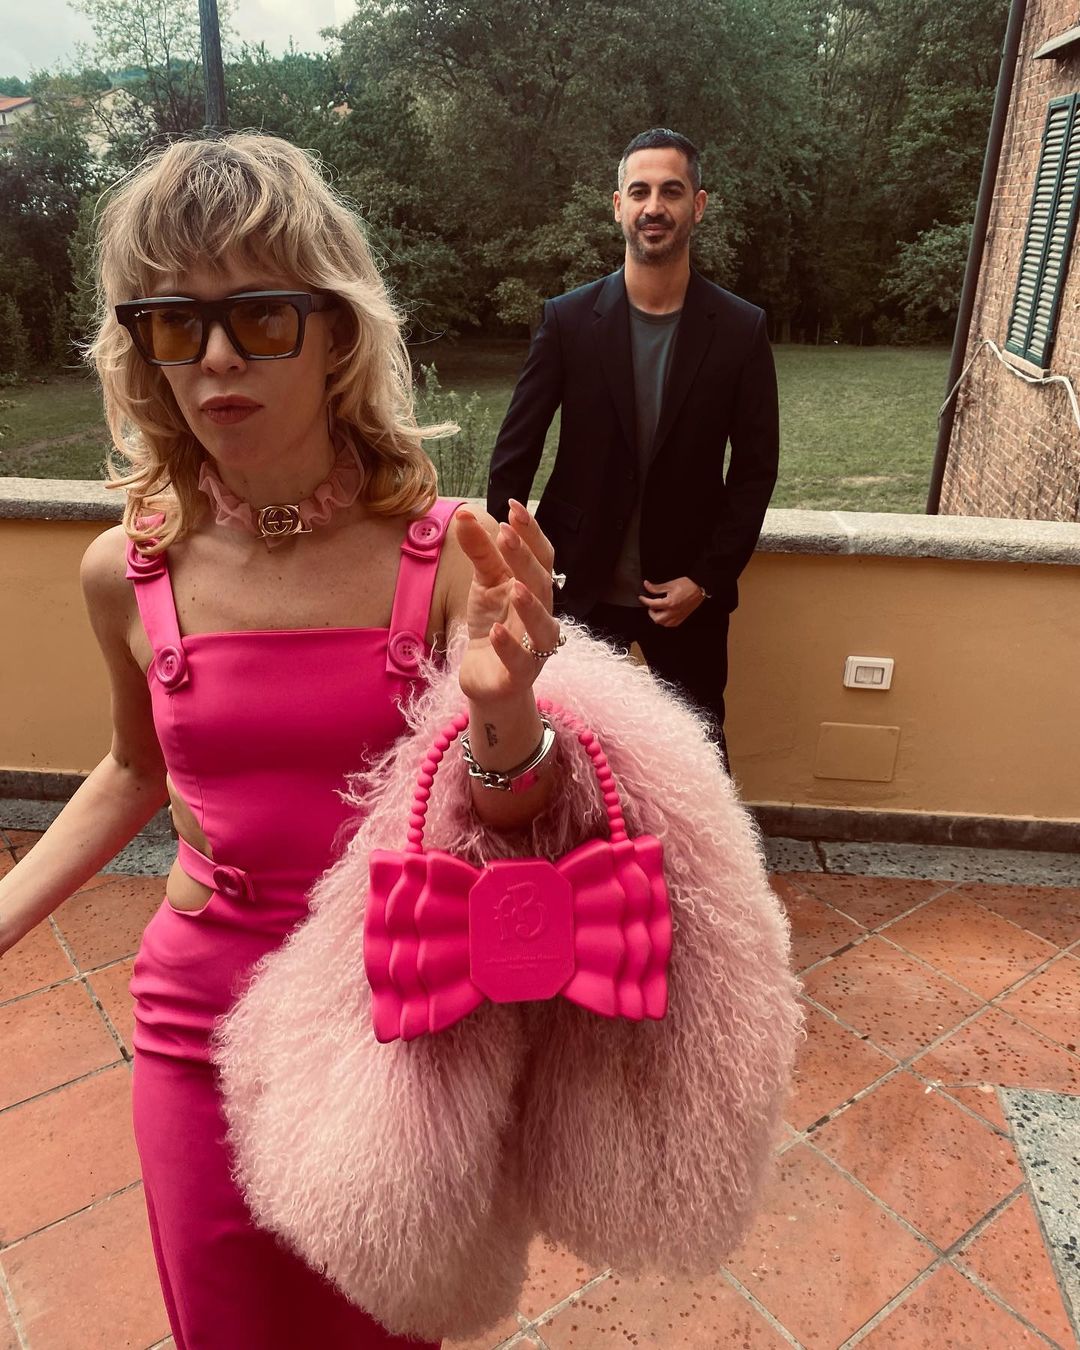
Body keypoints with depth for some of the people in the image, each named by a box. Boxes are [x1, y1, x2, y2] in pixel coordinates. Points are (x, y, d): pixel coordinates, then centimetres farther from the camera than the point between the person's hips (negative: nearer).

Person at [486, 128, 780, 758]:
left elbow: (756, 468, 0)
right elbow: (514, 453, -3)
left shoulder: (742, 330, -3)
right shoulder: (568, 319, -4)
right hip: (578, 582, 0)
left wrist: (707, 579, -7)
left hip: (688, 589, 1)